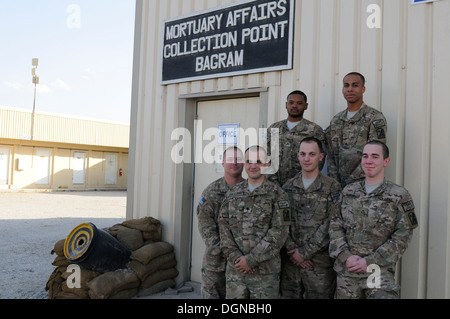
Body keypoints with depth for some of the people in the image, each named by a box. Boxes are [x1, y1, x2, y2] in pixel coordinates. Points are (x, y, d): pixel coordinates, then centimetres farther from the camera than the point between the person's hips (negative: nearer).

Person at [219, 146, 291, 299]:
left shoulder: (277, 194, -3)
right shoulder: (232, 194, 10)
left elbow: (279, 231, -10)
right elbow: (224, 226, 6)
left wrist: (251, 259, -13)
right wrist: (235, 257, -8)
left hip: (265, 270, -3)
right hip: (235, 268, 3)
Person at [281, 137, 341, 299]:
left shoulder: (332, 187, -3)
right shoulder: (288, 187, 8)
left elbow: (330, 225, -11)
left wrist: (305, 252, -13)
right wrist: (292, 250, -9)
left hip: (320, 262, -3)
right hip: (290, 261, 3)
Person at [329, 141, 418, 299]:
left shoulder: (400, 196, -3)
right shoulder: (348, 192, 7)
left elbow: (402, 237, -6)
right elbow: (335, 227, 5)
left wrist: (369, 261, -12)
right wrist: (346, 256, -10)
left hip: (380, 272, -3)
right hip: (346, 271, 3)